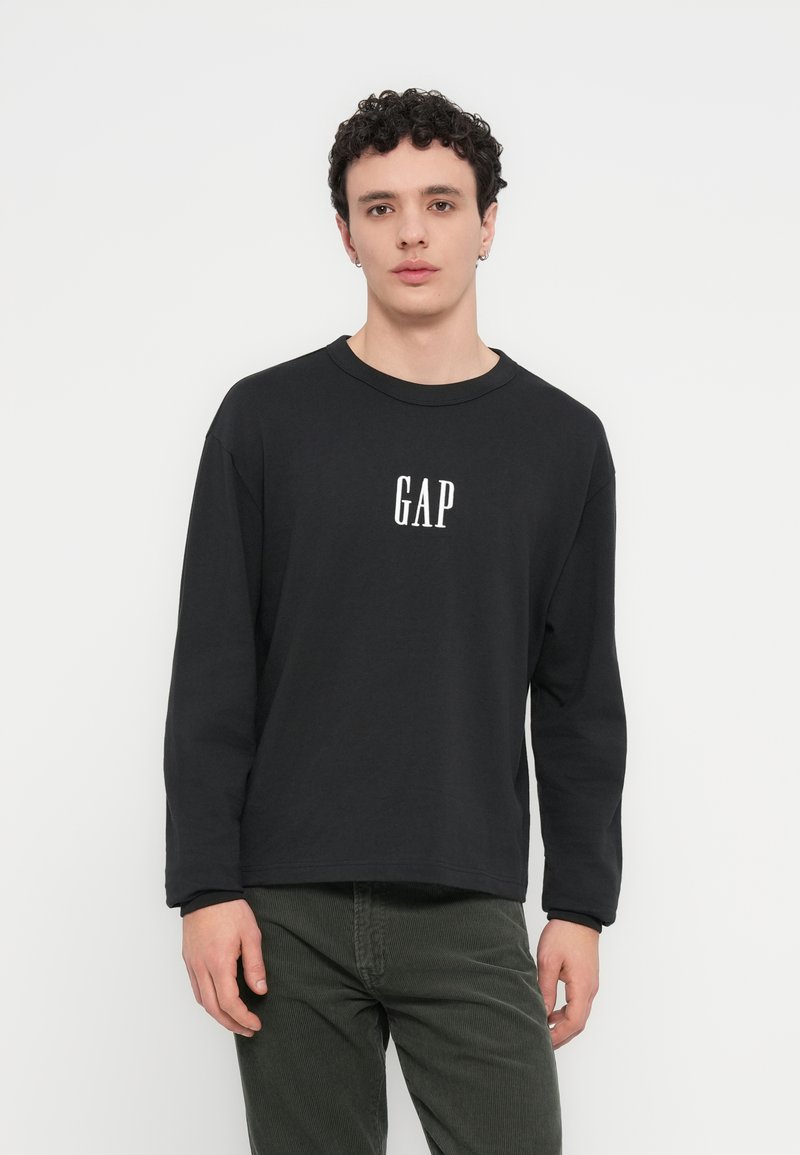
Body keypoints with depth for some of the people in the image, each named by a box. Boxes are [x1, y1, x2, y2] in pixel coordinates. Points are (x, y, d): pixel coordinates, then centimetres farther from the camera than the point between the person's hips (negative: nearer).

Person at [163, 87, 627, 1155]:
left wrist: (582, 904, 4)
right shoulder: (268, 419, 1)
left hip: (471, 914, 1)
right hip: (289, 912, 0)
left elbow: (580, 696, 7)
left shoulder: (560, 442, 5)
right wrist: (206, 887, -6)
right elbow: (212, 677, 0)